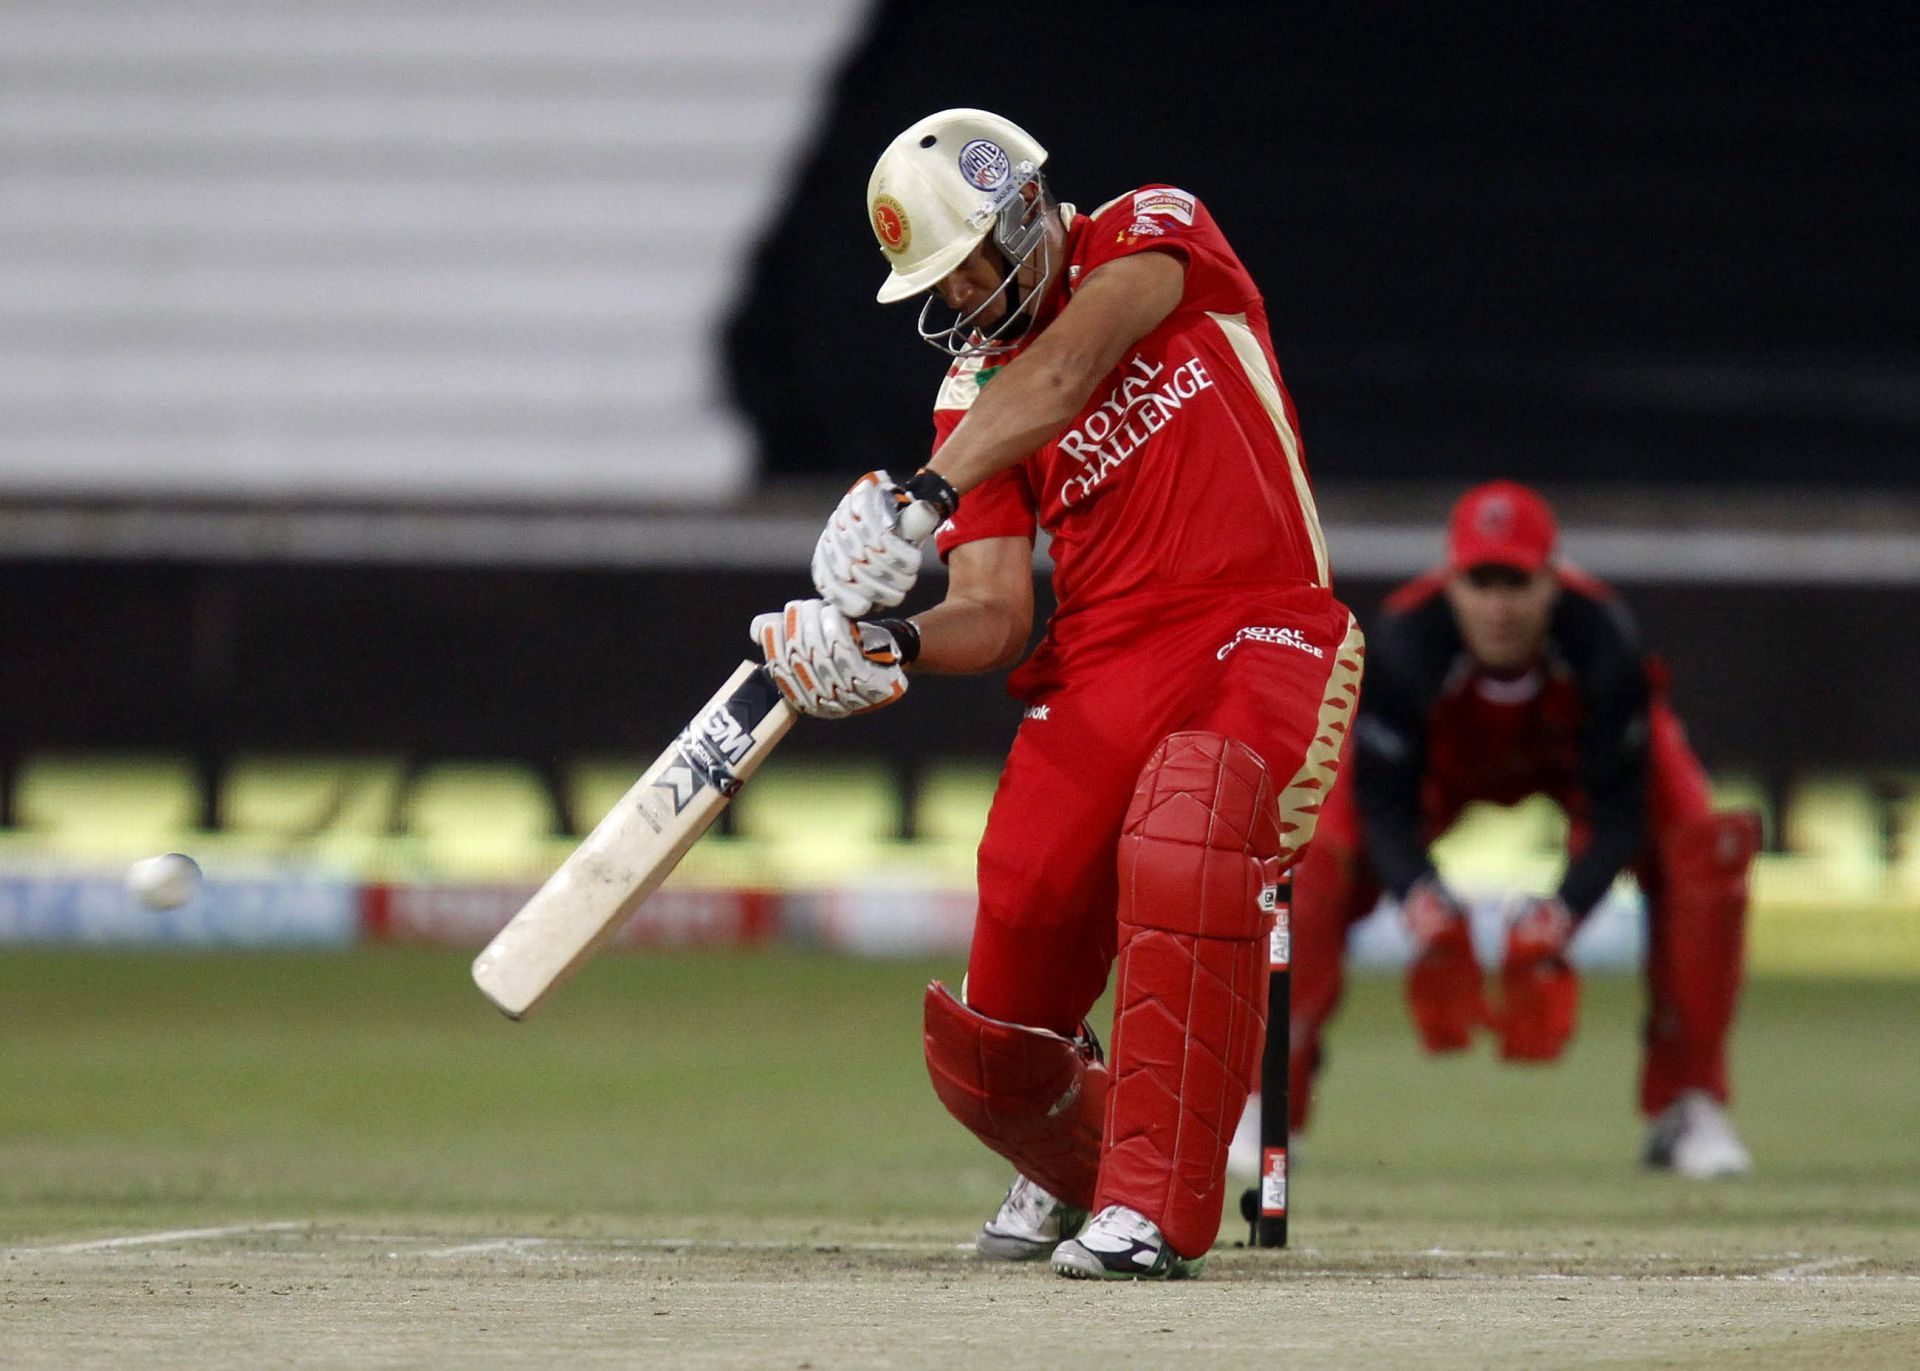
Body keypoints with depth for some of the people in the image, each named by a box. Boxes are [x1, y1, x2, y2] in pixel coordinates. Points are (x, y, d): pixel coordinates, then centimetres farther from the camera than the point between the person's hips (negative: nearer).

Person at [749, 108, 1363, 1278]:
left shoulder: (1157, 234, 2)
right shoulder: (975, 391, 12)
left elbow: (1064, 373, -18)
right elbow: (994, 614, 3)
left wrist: (923, 494, -31)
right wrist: (890, 649, -18)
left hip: (1260, 639, -5)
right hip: (1101, 667, 5)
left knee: (1182, 838, -39)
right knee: (990, 1048, -3)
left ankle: (1155, 1205, -32)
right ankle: (1080, 1167, 34)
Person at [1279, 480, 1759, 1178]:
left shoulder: (1602, 641, -37)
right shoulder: (1405, 642, -37)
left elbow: (1616, 814, -31)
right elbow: (1385, 807, -31)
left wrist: (1552, 927, -44)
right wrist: (1427, 912, -49)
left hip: (1582, 748, 0)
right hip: (1442, 756, 0)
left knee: (1705, 852, -24)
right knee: (1320, 864, -25)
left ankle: (1688, 1110, -10)